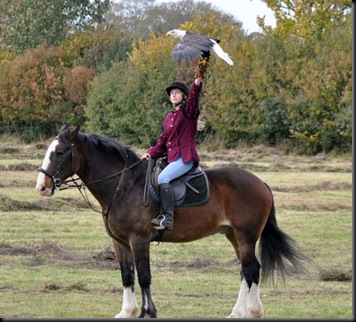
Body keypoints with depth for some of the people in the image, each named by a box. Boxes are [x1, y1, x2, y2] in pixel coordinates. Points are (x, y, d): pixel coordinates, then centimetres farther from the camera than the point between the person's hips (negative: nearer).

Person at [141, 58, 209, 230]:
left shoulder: (188, 111, -1)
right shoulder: (169, 118, 20)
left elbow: (193, 96, -22)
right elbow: (162, 142, 19)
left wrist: (198, 81, -40)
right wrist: (151, 153, 1)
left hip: (185, 157, -9)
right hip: (171, 157, 9)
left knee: (162, 178, -28)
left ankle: (167, 217, -34)